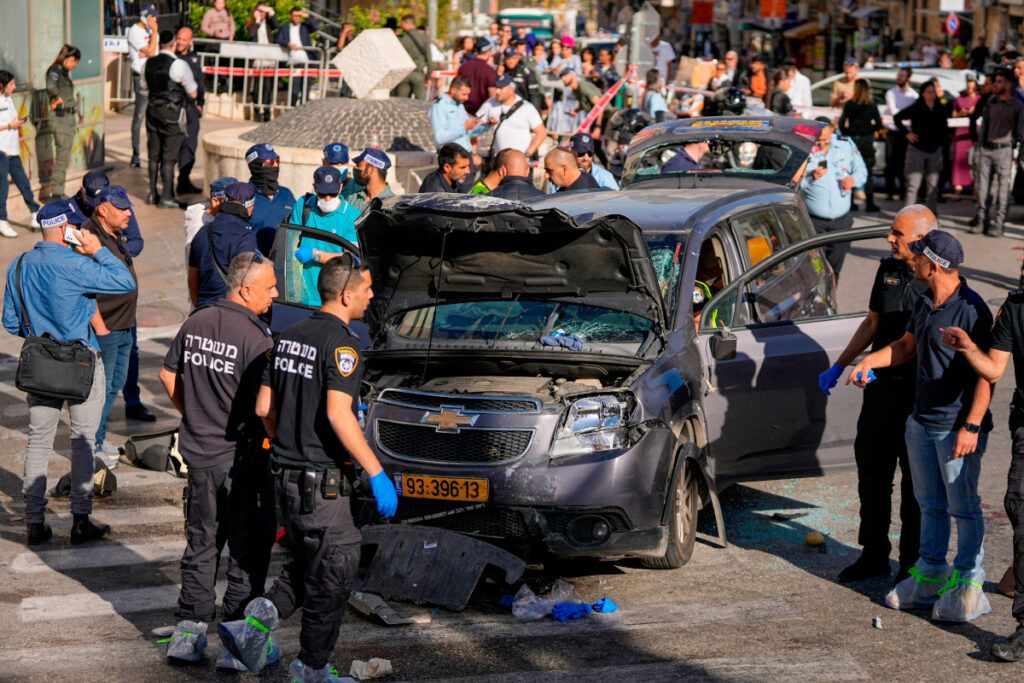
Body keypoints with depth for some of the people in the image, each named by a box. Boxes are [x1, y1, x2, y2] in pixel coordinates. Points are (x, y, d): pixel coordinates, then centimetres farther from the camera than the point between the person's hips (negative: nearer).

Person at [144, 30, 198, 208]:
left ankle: (152, 193, 20)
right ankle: (166, 197, 3)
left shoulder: (149, 63, 4)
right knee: (169, 156, 0)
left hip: (152, 110, 6)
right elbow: (193, 94, -6)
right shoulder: (179, 65, -15)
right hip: (172, 113, -6)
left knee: (154, 154, 14)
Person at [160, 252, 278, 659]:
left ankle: (190, 624, 23)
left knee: (201, 544, 18)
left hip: (198, 453, 7)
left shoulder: (196, 323, 3)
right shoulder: (256, 338, -19)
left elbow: (168, 375, 15)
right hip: (242, 458, -7)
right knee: (248, 549, 5)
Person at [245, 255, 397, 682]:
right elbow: (338, 414, -26)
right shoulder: (340, 343, -16)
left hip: (286, 472, 8)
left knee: (308, 562, 22)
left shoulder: (291, 336, 10)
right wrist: (376, 473, -24)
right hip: (321, 478, -8)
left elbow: (264, 406, 12)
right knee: (333, 572, 5)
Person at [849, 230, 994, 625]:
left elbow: (986, 373, -19)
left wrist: (972, 426, -23)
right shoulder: (925, 304, 8)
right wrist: (870, 361, 8)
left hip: (958, 427, -9)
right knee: (930, 504, 16)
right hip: (922, 421, 9)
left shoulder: (971, 310, -18)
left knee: (964, 507, -1)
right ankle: (930, 576, 26)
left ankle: (968, 582, 7)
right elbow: (907, 345, 25)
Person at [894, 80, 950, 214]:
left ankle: (932, 213, 14)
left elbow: (944, 128, 17)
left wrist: (942, 140, 4)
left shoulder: (940, 110, 5)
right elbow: (897, 118, 0)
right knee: (913, 183, -6)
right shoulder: (916, 108, -5)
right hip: (917, 149, -4)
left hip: (935, 150, 4)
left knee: (933, 185, 7)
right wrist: (907, 133, -5)